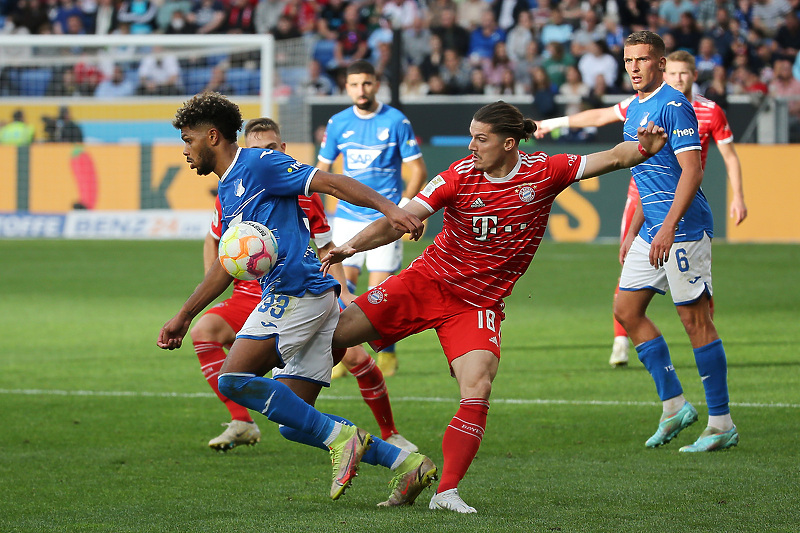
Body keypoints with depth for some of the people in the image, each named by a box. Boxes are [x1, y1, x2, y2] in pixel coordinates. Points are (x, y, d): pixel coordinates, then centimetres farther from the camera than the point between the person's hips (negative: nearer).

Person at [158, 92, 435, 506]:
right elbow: (226, 264, 33)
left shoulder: (259, 164, -5)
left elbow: (331, 182, -13)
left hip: (296, 293, -10)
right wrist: (183, 317, 35)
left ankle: (341, 437, -15)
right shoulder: (226, 190, 23)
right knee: (294, 423, 5)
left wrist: (388, 208, -25)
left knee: (233, 379, -17)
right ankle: (405, 462, 4)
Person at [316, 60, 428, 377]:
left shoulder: (396, 121, -3)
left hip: (384, 217, -3)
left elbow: (418, 169, 0)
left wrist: (402, 206, -11)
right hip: (347, 216, 3)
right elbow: (322, 167, 15)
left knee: (380, 287, -4)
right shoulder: (338, 123, 6)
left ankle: (387, 354, 13)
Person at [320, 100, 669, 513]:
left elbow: (611, 158, -9)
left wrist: (643, 148, -31)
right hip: (427, 280, 1)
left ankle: (447, 491, -17)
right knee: (334, 334, -6)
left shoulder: (544, 172, -9)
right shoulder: (461, 175, -10)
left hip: (478, 304, -1)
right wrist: (350, 247, -27)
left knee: (477, 390, -22)